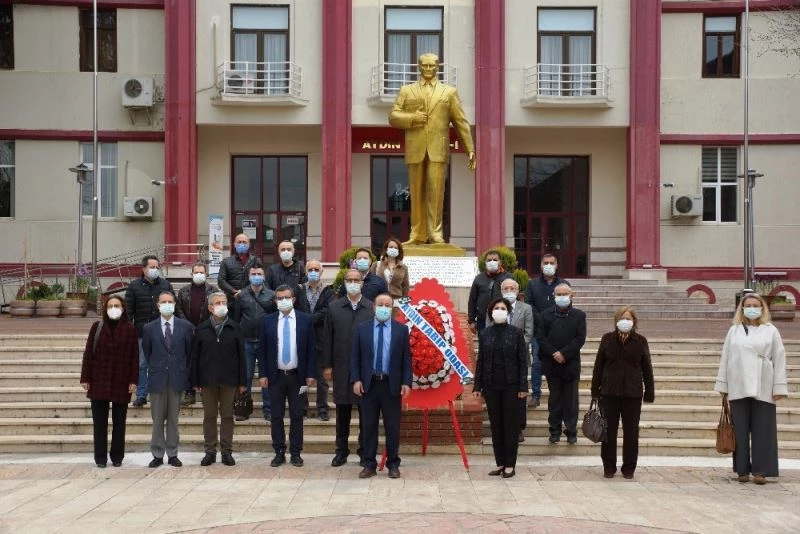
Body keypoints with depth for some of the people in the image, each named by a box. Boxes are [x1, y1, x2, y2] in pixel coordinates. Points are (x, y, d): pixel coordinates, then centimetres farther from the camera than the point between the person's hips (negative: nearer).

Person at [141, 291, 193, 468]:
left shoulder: (185, 326, 2)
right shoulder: (149, 328, 2)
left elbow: (189, 351, 8)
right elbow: (146, 352, 12)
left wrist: (184, 371, 7)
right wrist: (155, 368, 11)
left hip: (177, 378, 0)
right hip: (157, 378, 0)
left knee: (173, 418, 6)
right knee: (157, 419, 5)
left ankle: (173, 454, 13)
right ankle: (157, 455, 12)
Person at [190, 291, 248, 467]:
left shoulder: (234, 328, 2)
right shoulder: (201, 329, 3)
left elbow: (241, 356, 2)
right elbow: (195, 356, 4)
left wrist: (242, 381, -2)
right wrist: (195, 381, -1)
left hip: (229, 379, 0)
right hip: (208, 380, 1)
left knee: (227, 415, 6)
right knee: (209, 416, 7)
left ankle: (227, 451, 13)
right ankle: (210, 451, 15)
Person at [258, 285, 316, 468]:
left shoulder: (306, 320, 0)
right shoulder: (267, 321, 2)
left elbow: (311, 348, 1)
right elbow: (262, 349, 3)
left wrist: (310, 374, -4)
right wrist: (262, 374, -4)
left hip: (297, 376, -1)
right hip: (275, 376, 1)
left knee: (296, 416, 5)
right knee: (276, 416, 6)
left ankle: (295, 453, 13)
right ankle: (279, 453, 14)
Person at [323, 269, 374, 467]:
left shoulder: (372, 308, 0)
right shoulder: (333, 307, 5)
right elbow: (327, 338, 6)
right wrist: (327, 365, 2)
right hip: (341, 368, 1)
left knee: (366, 412, 5)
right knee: (342, 412, 9)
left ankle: (365, 451, 15)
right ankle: (341, 450, 19)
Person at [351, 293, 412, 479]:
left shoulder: (401, 329, 3)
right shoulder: (362, 328, 5)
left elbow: (406, 358, 2)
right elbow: (355, 357, 5)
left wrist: (406, 382, -5)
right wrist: (356, 380, -5)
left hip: (392, 385, -1)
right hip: (368, 384, 1)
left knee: (392, 427, 5)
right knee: (369, 426, 6)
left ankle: (393, 464, 15)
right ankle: (369, 464, 14)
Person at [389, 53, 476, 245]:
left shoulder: (449, 92, 13)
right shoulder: (406, 91, 15)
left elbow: (461, 122, 10)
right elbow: (393, 117, 10)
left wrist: (470, 149, 4)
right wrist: (412, 118, -9)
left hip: (438, 149, -1)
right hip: (415, 150, 1)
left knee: (436, 191, -7)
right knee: (417, 193, 3)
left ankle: (435, 233, -3)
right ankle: (417, 234, 8)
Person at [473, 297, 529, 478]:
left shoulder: (516, 333, -2)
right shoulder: (484, 334, 6)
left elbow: (523, 361, -3)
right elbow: (480, 361, 8)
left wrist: (523, 387, -8)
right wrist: (477, 386, 4)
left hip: (510, 385, -3)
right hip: (491, 386, 3)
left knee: (511, 425, 2)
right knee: (495, 425, 7)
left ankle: (510, 464, 9)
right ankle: (500, 463, 15)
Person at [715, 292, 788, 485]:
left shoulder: (771, 331, 5)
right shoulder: (734, 331, 10)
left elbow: (779, 360, 2)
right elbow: (725, 358, 9)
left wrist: (779, 387, -4)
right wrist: (723, 385, 6)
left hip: (762, 390, -1)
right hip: (738, 389, 1)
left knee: (762, 431, 0)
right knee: (740, 431, 4)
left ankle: (760, 470, 6)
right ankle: (742, 469, 11)